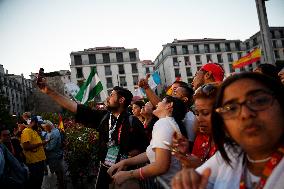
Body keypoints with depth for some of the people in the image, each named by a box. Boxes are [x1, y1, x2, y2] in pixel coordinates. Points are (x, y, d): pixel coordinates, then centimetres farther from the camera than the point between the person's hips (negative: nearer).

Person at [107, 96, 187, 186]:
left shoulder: (163, 123, -17)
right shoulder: (167, 122, 12)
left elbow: (161, 166, -25)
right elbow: (151, 154, 10)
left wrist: (128, 174, -15)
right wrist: (125, 162, 1)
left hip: (166, 183, -8)